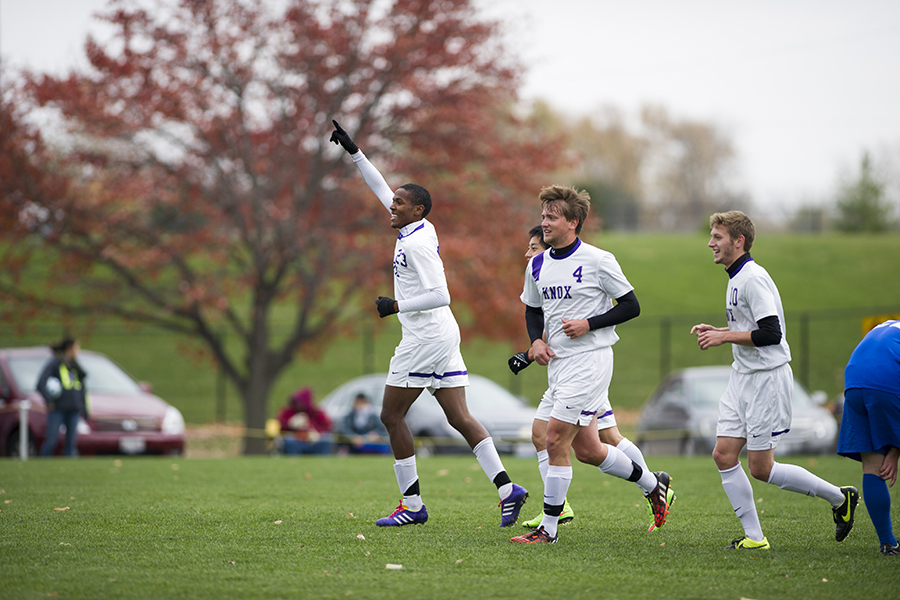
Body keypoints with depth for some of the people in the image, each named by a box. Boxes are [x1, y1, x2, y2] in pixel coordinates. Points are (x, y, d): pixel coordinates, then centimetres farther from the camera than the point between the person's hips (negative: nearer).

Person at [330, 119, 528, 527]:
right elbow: (382, 191, 25)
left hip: (426, 337, -9)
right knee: (459, 417, 3)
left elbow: (440, 295, -21)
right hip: (444, 336, 9)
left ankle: (412, 504, 1)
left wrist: (396, 306, -13)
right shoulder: (421, 230, 13)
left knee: (392, 415, -1)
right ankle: (507, 488, -8)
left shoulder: (416, 243, -14)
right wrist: (353, 152, 24)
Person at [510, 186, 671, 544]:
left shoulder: (598, 261, -9)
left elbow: (631, 306, -5)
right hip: (558, 363, 7)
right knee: (587, 450, 10)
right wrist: (536, 340, 4)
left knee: (556, 440, -12)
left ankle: (549, 528, -4)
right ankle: (652, 483, 31)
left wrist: (588, 323, -15)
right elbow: (533, 309, 23)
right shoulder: (538, 265, 9)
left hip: (590, 359, -7)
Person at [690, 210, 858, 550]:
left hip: (768, 378, -10)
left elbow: (771, 333, -24)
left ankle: (839, 498, 8)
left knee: (760, 468, -6)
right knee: (724, 455, 1)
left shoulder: (753, 278, -18)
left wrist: (725, 336, -19)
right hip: (742, 378, 10)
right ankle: (754, 536, 6)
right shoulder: (736, 278, 14)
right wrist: (717, 331, 10)